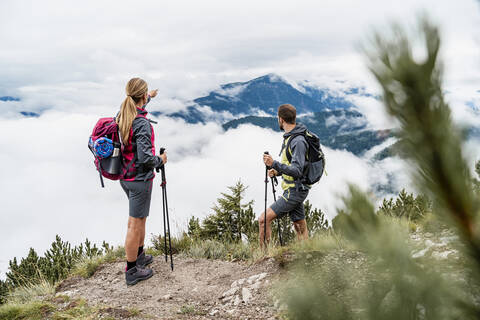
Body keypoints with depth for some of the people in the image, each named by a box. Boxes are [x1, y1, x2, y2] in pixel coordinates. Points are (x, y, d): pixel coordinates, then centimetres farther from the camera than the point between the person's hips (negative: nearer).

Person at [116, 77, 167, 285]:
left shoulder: (122, 115, 1)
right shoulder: (142, 123, -25)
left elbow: (135, 108, 26)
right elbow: (145, 157, -29)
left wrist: (149, 98, 42)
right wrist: (160, 160, -9)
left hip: (125, 177, 9)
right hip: (140, 178, -9)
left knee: (140, 217, 25)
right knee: (135, 223, 2)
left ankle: (139, 257, 41)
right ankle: (132, 272, 14)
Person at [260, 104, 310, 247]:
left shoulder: (298, 141, -19)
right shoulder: (289, 137, 12)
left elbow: (297, 171, -25)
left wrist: (275, 164, -33)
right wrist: (277, 171, 7)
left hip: (295, 191, -10)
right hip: (294, 190, 10)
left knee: (263, 219, -11)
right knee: (300, 228, 12)